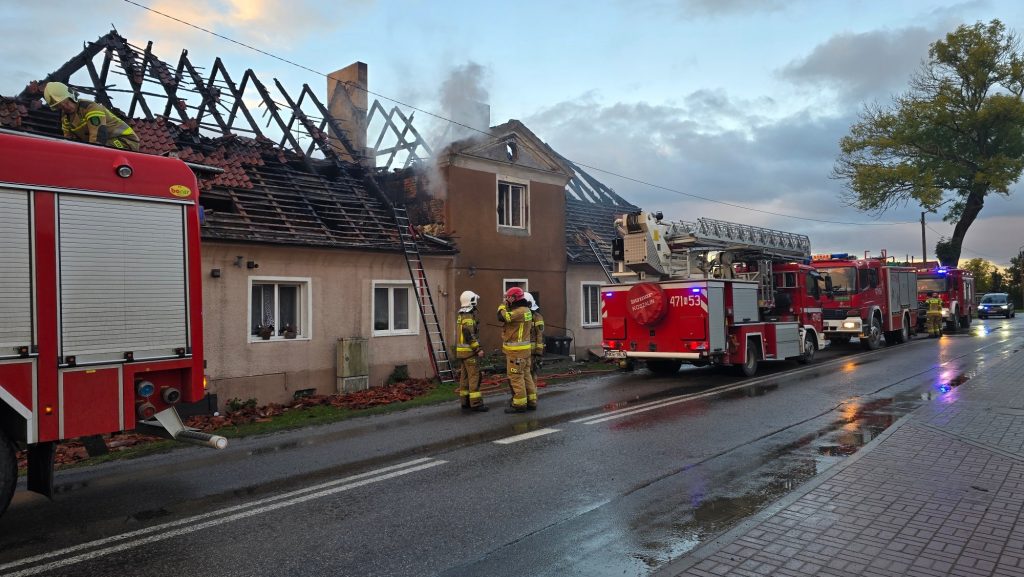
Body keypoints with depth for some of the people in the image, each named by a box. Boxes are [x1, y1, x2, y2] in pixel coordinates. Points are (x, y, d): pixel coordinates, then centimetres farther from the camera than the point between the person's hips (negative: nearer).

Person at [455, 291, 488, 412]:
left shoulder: (461, 315, 14)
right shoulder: (469, 317, -17)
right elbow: (470, 335, -23)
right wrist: (478, 349, -19)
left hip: (461, 350, 10)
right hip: (469, 351, -10)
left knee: (465, 376, 11)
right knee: (474, 376, -8)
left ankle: (465, 401, 15)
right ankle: (476, 403, -10)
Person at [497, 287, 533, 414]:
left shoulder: (520, 311, -18)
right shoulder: (525, 310, 14)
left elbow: (502, 317, -24)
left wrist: (502, 306, -6)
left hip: (517, 351, -10)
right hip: (522, 350, 10)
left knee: (516, 377, -5)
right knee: (523, 376, 15)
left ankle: (519, 404, -1)